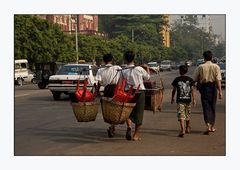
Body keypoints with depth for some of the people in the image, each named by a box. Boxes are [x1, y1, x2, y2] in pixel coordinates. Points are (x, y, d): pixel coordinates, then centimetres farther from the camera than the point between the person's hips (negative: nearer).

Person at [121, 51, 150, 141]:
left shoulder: (123, 71, -5)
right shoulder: (139, 69, -7)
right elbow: (147, 77, 9)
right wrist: (147, 67, 23)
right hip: (139, 92, -1)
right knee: (139, 113, 9)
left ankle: (129, 126, -16)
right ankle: (136, 135, 14)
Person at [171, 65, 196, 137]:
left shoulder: (176, 79, -2)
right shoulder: (190, 79, 2)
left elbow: (174, 90, 3)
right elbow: (192, 90, -1)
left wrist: (172, 98, 15)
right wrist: (194, 99, 2)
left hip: (180, 100, -3)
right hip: (188, 99, 3)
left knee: (181, 115, -7)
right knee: (188, 114, 19)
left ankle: (182, 130, -21)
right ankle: (188, 128, 35)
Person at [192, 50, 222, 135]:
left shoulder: (200, 67, -3)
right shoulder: (216, 67, -2)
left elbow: (194, 79, -1)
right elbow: (218, 80, -9)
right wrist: (220, 91, -9)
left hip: (204, 87, -1)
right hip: (213, 87, 2)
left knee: (206, 107, -1)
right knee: (213, 106, 14)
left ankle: (208, 126, -16)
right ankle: (212, 126, 23)